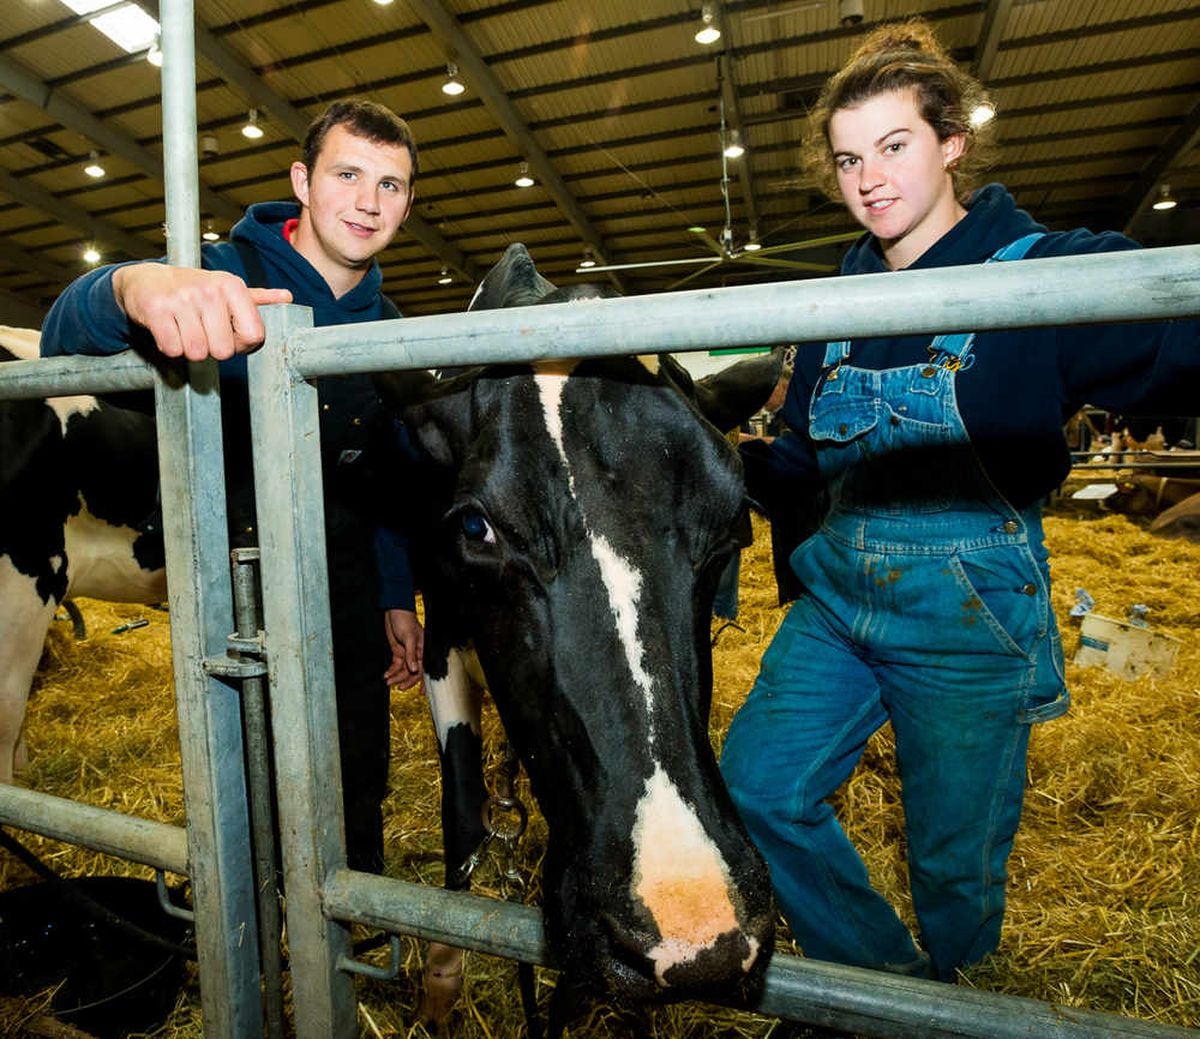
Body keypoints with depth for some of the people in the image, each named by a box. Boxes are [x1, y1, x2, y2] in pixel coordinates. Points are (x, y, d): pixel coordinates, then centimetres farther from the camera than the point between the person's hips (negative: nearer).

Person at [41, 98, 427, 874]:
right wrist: (134, 288, -50)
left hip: (347, 598, 5)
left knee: (359, 792, 18)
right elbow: (65, 337, -26)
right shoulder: (226, 278, -10)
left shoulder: (388, 326, 6)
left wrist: (399, 599, 10)